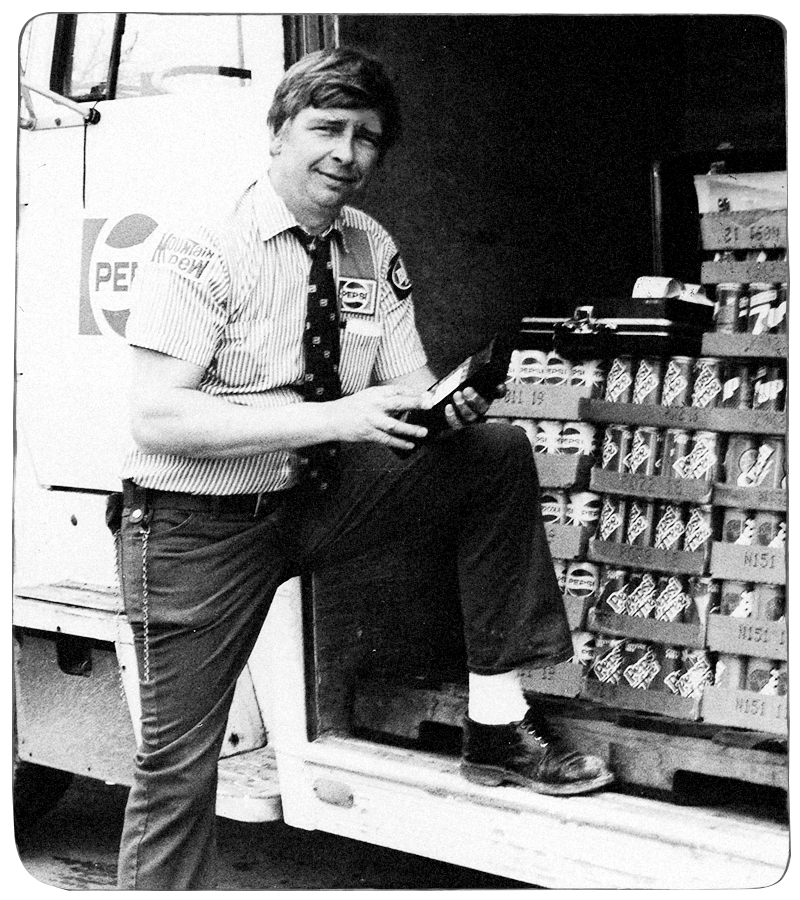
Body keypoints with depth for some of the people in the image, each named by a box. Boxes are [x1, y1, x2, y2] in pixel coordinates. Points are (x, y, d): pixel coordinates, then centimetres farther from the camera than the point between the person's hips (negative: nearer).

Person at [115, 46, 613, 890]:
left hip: (320, 497, 5)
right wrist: (334, 418, -32)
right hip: (202, 527, -5)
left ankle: (496, 725, -3)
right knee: (178, 763, -4)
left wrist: (446, 408, -20)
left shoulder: (373, 250, 3)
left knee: (499, 454, -8)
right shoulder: (199, 249, -17)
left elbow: (405, 386, 6)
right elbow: (156, 419, -25)